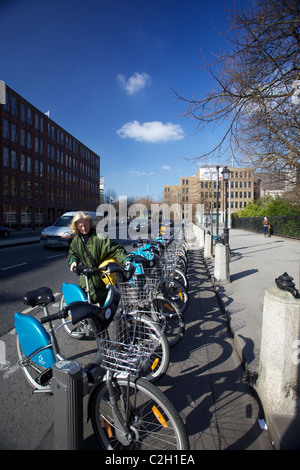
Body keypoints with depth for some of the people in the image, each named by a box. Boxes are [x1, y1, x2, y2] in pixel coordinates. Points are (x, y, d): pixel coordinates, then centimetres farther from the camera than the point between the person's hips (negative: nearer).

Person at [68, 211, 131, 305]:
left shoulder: (99, 237, -15)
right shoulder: (76, 240, 7)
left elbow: (116, 249, -19)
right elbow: (72, 253, 25)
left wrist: (126, 260, -33)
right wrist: (73, 261, 3)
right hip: (87, 280, 5)